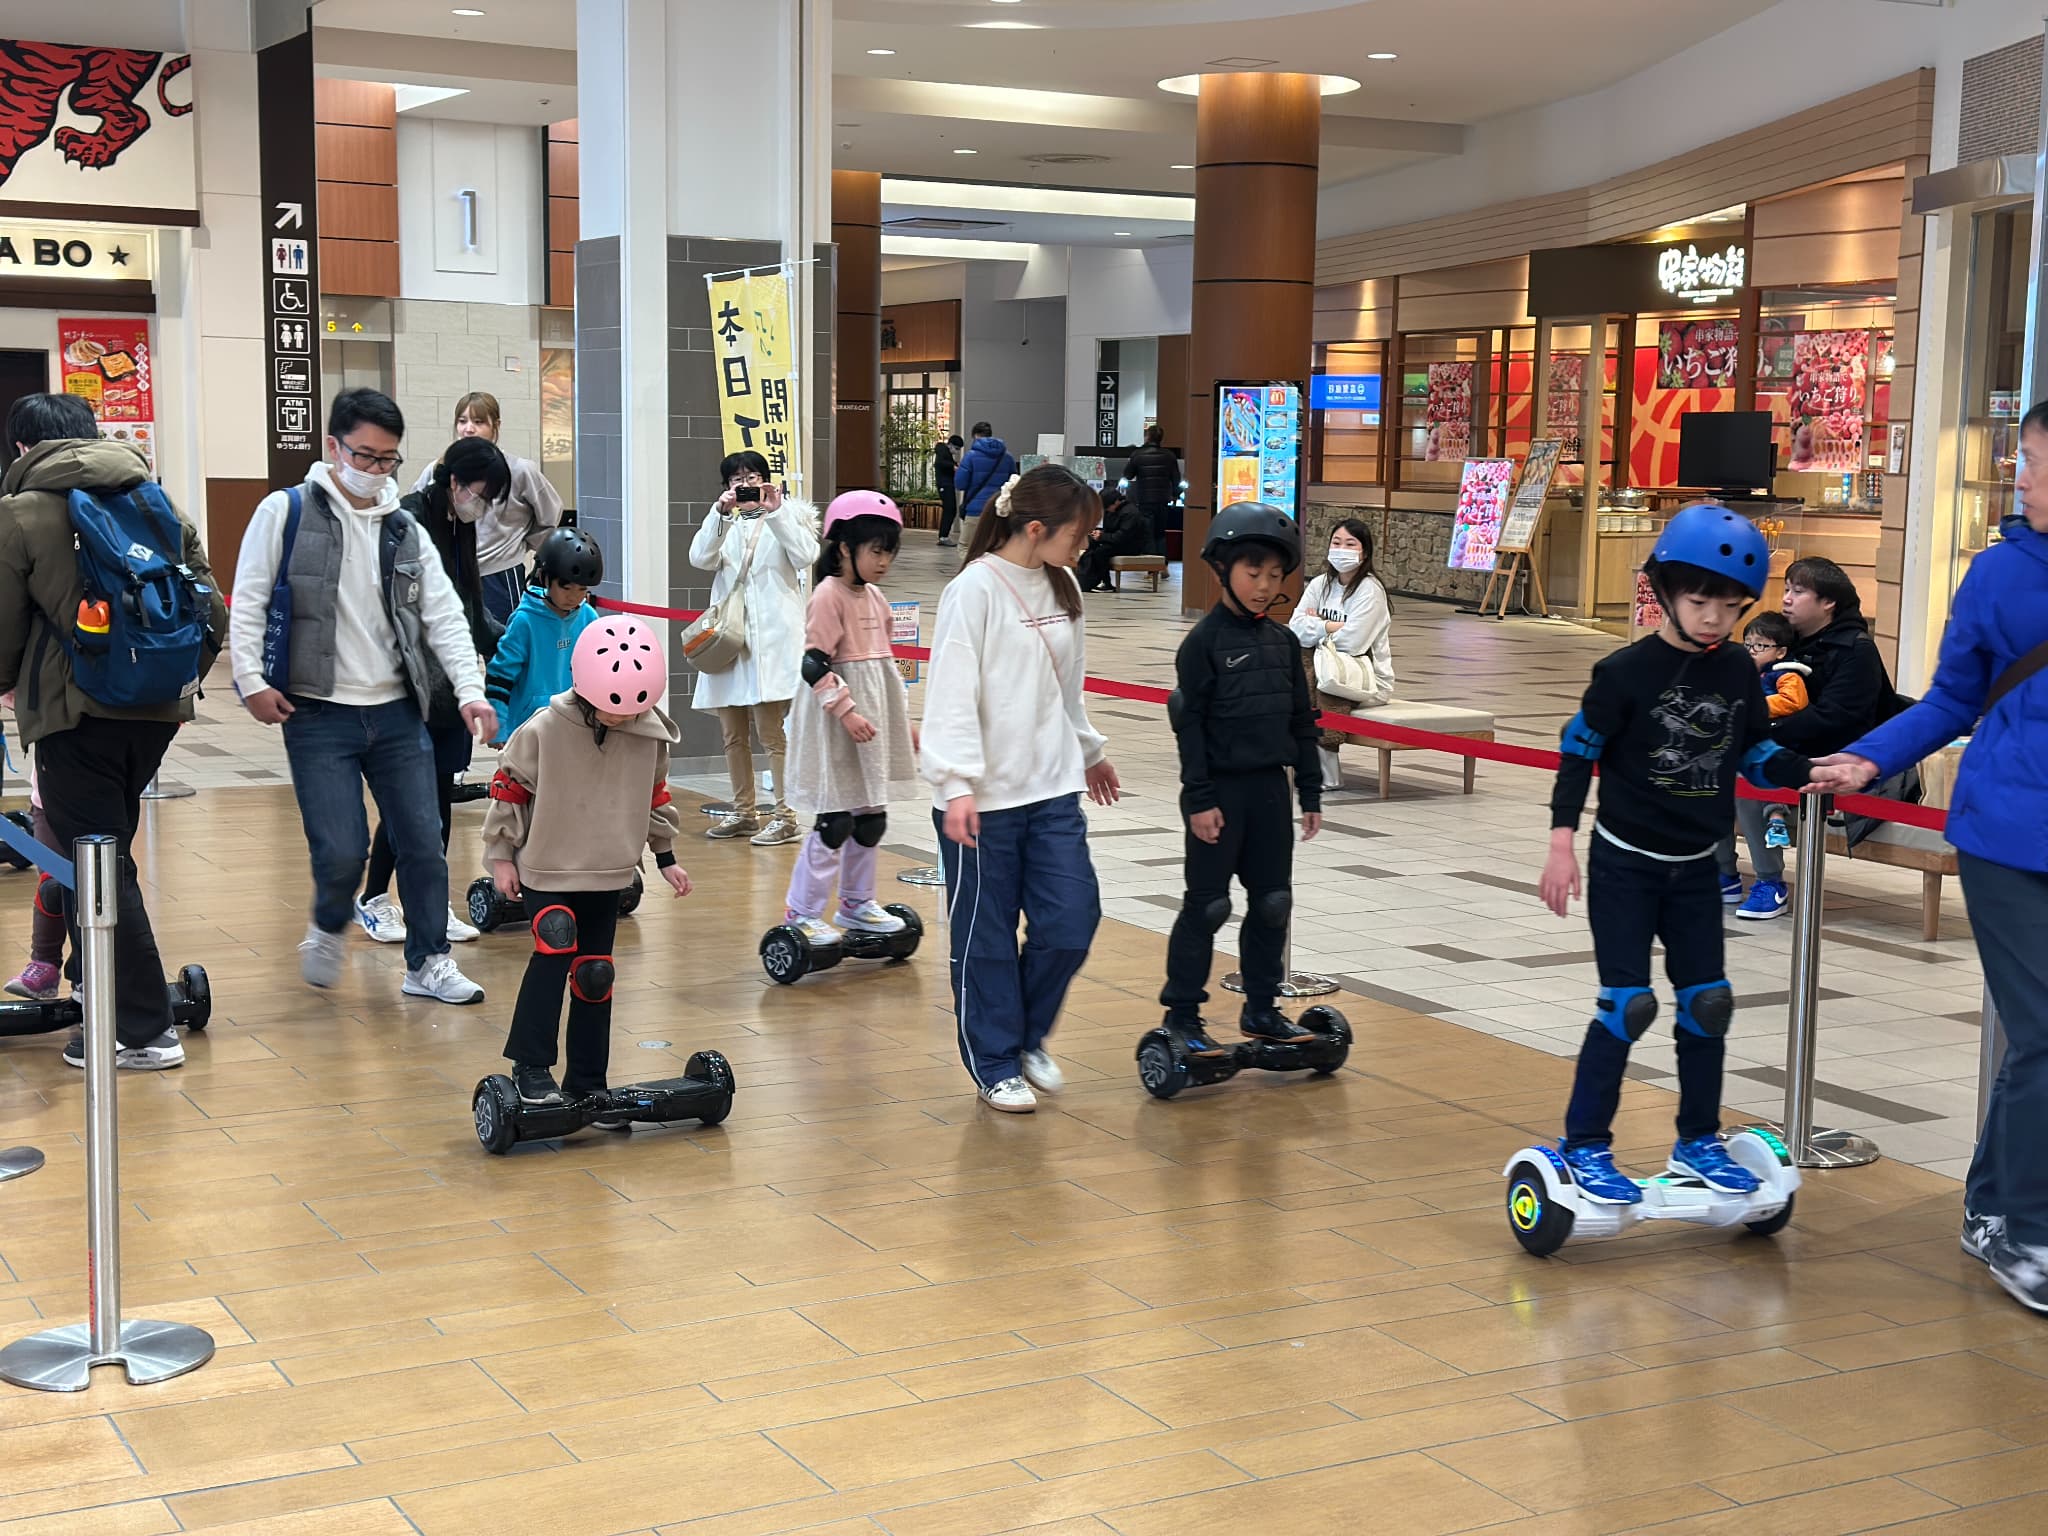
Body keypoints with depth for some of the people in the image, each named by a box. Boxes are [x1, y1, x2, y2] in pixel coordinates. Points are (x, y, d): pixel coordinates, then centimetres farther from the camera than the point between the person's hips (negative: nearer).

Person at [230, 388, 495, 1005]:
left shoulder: (407, 530, 9)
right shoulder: (285, 512, -3)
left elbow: (445, 615, 4)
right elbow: (248, 602, -3)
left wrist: (469, 688, -8)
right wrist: (252, 682, -11)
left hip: (397, 713, 4)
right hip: (317, 716, -4)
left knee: (423, 843, 3)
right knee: (342, 851, -9)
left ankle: (429, 964, 18)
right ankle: (328, 930, 23)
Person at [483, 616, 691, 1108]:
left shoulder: (651, 735, -5)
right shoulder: (544, 731, -17)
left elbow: (654, 794, 10)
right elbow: (510, 785, -6)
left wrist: (665, 856, 14)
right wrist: (501, 854, -5)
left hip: (608, 874, 4)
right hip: (546, 869, -4)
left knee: (595, 974, 6)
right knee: (556, 945, -24)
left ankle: (587, 1083, 18)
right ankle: (530, 1067, -13)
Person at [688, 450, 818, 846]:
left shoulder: (785, 517, 7)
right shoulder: (725, 523, 16)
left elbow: (804, 556, -12)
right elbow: (700, 558, -4)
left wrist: (776, 511, -17)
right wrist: (721, 513, -15)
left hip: (771, 637, -5)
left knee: (769, 731, -9)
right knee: (733, 734, 10)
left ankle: (785, 816, -5)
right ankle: (743, 812, 20)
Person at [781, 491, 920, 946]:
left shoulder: (875, 598, 11)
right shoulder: (829, 595, -13)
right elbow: (814, 664, -19)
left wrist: (904, 718, 21)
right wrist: (846, 710, -24)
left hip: (874, 719, 8)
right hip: (836, 723, -8)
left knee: (871, 818, 14)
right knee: (836, 822, -6)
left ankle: (857, 902, 28)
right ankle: (801, 913, 3)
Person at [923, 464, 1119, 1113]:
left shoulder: (1061, 587, 10)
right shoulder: (975, 590, -12)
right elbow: (952, 694, -16)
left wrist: (1090, 751, 32)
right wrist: (958, 784, -22)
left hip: (1053, 790, 6)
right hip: (985, 798, -6)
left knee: (1072, 921, 1)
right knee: (987, 937, 4)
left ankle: (1028, 1035, 24)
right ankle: (996, 1065, 18)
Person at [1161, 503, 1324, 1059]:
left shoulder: (1283, 643, 8)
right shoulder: (1204, 642, -10)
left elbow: (1301, 721, 12)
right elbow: (1189, 724, -12)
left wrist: (1310, 792, 10)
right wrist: (1200, 798, -16)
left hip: (1269, 788, 6)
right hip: (1220, 791, -6)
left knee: (1273, 902, 10)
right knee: (1208, 906, 0)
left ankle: (1261, 1009, 23)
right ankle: (1181, 1015, 9)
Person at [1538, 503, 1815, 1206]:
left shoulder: (1738, 671, -1)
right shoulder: (1626, 672, -15)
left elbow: (1753, 751, 10)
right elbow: (1580, 750, -9)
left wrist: (1807, 772, -8)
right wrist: (1562, 843, -12)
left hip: (1694, 867, 5)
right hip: (1624, 864, -5)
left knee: (1707, 1001, 9)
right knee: (1628, 1003, -7)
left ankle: (1698, 1143, 24)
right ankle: (1583, 1147, 4)